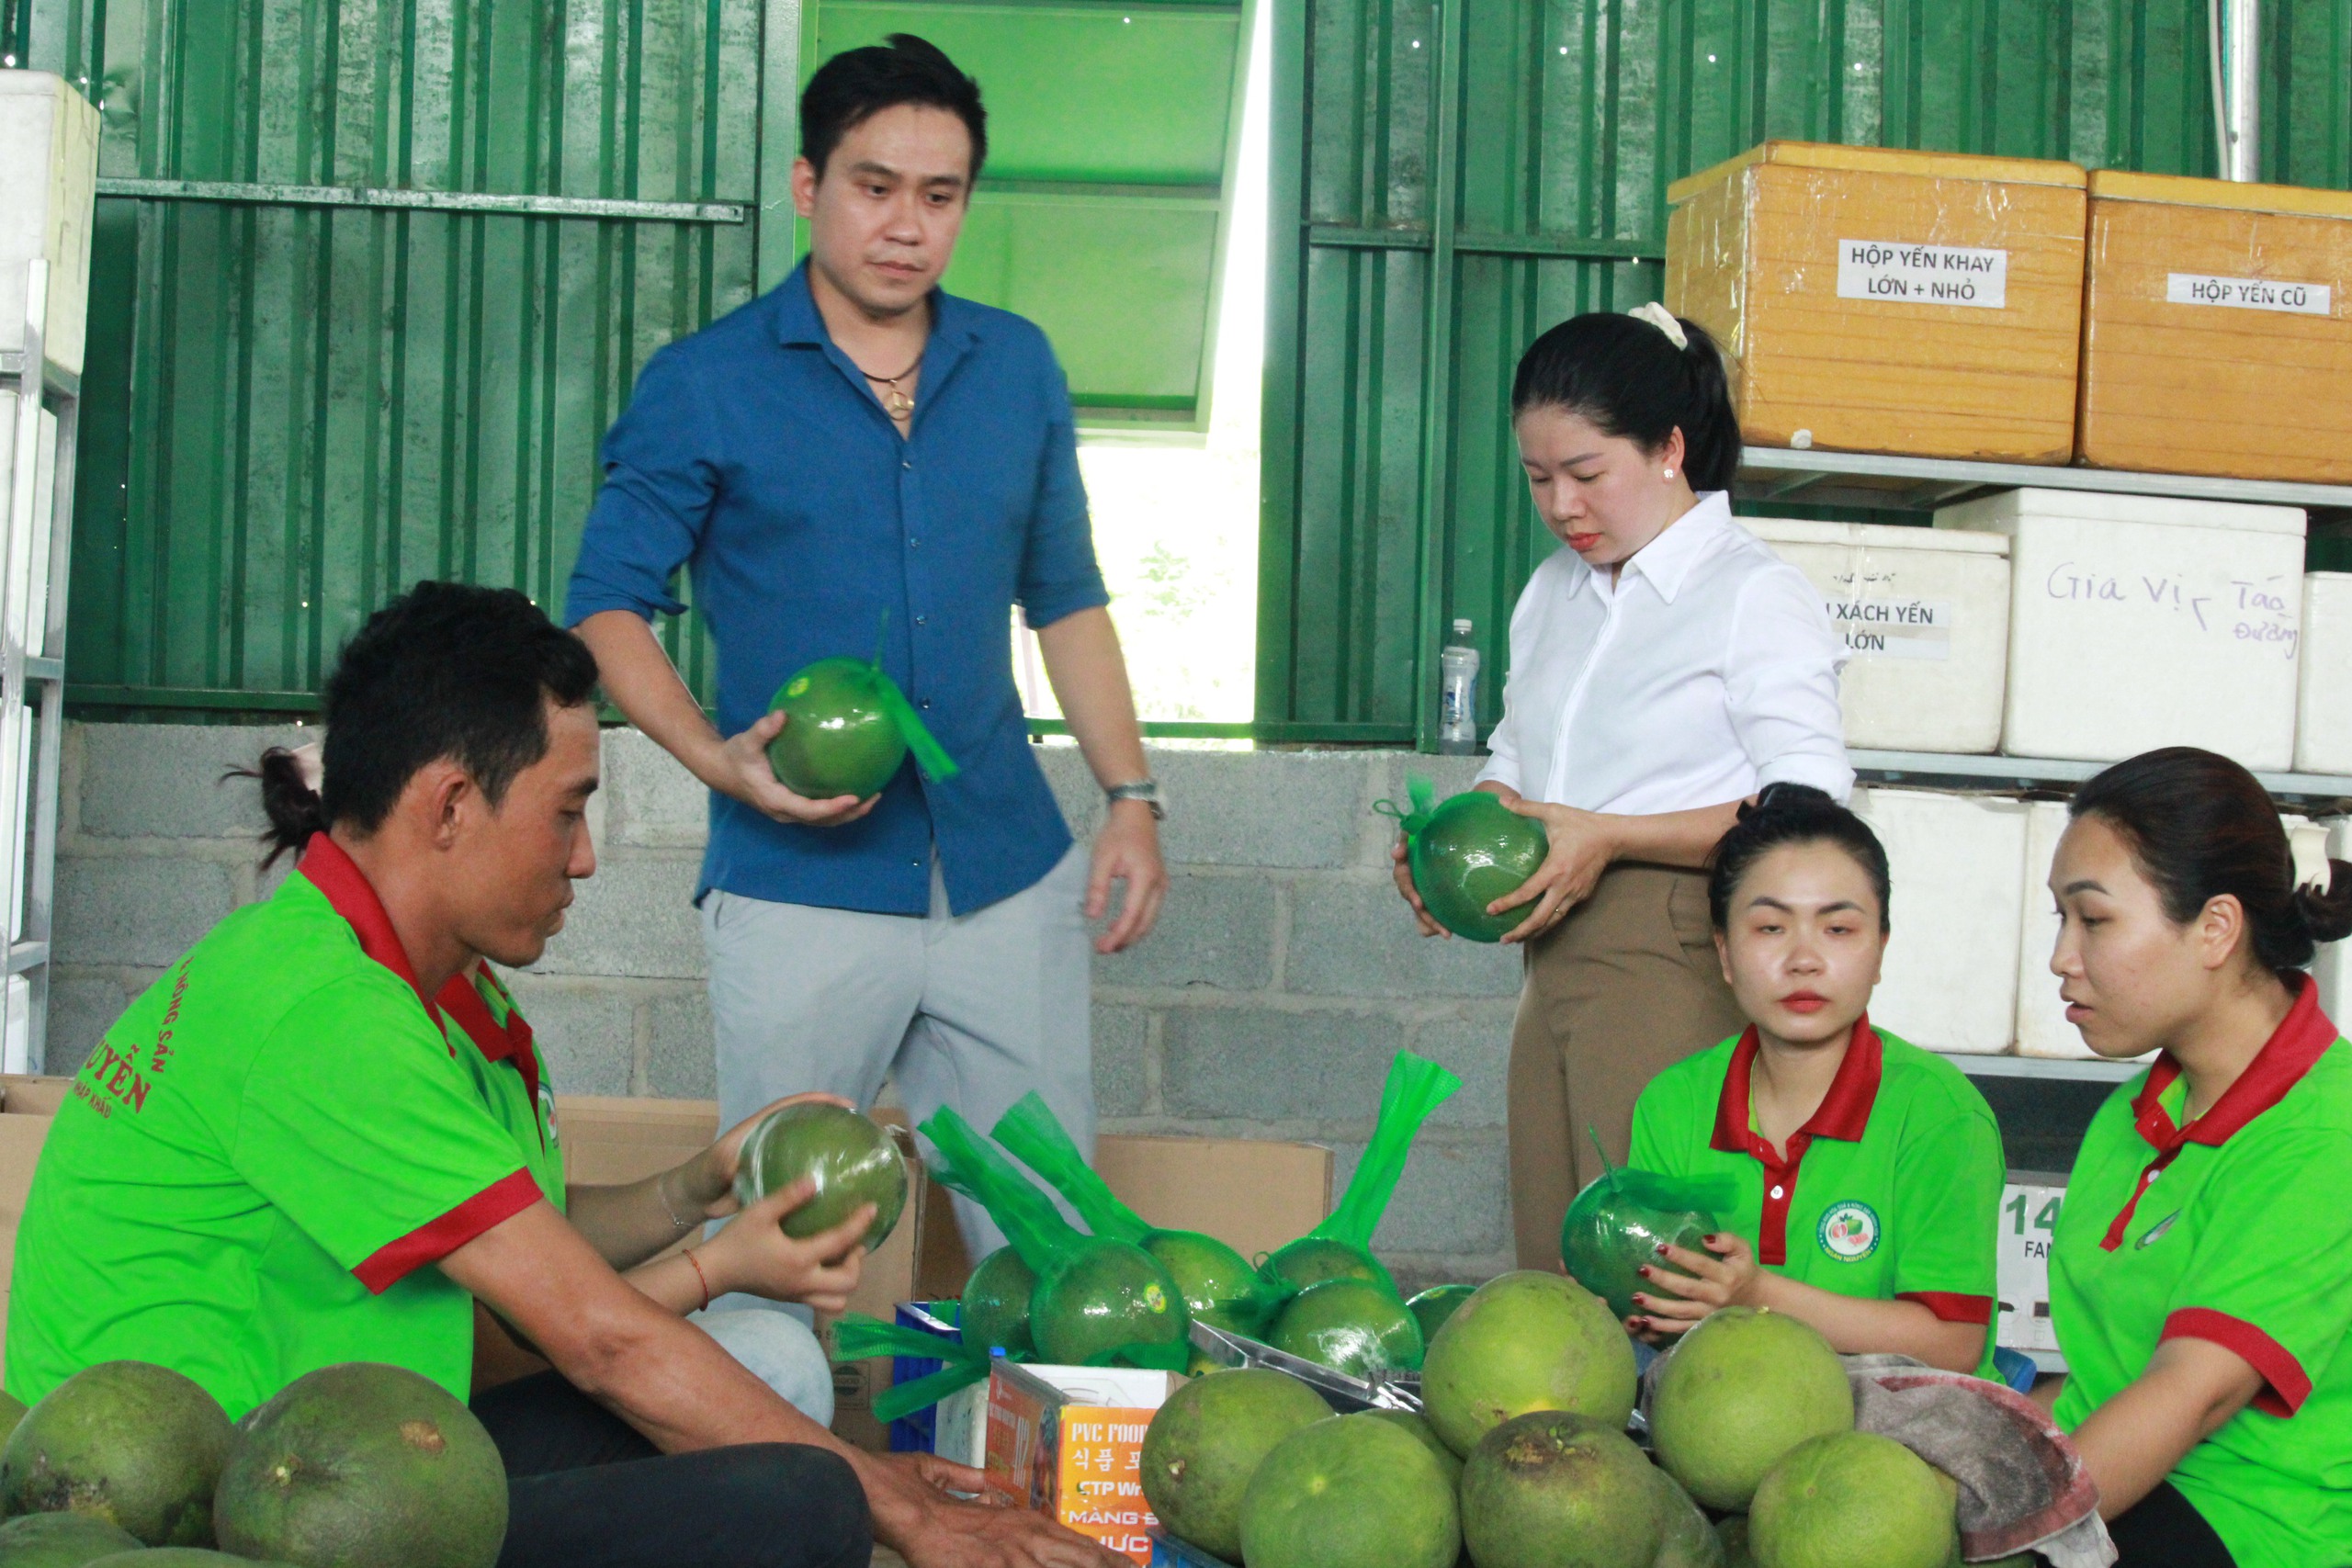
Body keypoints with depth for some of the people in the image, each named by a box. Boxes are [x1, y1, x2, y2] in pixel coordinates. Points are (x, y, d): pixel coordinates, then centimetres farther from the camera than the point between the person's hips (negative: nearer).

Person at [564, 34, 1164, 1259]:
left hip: (1010, 876, 3)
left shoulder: (1017, 367, 11)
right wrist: (718, 759, -16)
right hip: (800, 892, -3)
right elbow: (607, 608, 1)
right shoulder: (705, 386, -1)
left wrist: (1131, 798, 9)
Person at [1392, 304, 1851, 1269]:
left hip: (1676, 966, -7)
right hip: (1557, 963, 7)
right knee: (1549, 1275, 5)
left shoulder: (1754, 595, -5)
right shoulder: (1553, 593, 19)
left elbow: (1810, 811, -13)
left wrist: (1609, 838, -18)